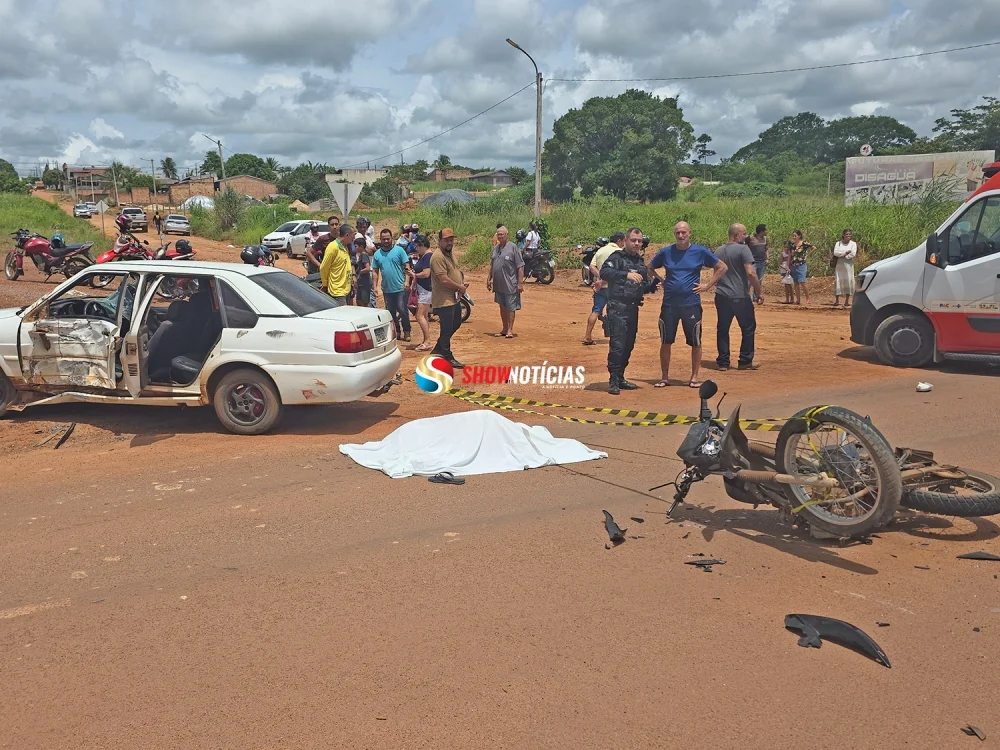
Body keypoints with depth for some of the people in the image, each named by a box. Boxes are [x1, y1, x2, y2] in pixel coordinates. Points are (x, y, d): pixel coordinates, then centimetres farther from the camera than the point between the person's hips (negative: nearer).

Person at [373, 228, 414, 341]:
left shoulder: (399, 250, -4)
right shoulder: (377, 254, 6)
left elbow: (407, 267, -5)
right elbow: (376, 272, 9)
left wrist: (407, 281, -14)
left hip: (400, 288, -4)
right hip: (386, 289, 4)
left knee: (402, 310, -5)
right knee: (391, 311, 12)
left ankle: (406, 332, 6)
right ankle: (397, 331, 24)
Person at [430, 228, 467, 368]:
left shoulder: (449, 254, 12)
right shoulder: (438, 257, -20)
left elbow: (455, 272, 22)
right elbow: (444, 279, -25)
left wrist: (462, 284, 1)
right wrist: (460, 287, -13)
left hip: (454, 298, 10)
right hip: (444, 300, -10)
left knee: (456, 324, 21)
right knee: (447, 329, 0)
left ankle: (438, 348, 33)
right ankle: (448, 358, 13)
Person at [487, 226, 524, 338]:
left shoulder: (513, 247, -9)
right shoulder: (496, 248, 12)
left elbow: (520, 266, -11)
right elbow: (492, 265, 21)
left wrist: (520, 282, -15)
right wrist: (489, 279, 16)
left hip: (510, 285, -7)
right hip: (498, 284, 7)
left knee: (510, 307, -1)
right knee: (502, 306, 14)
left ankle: (510, 330, 4)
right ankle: (505, 329, 22)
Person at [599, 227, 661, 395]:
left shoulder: (640, 261, 19)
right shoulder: (617, 257, -3)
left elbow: (644, 288, 24)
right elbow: (604, 272, -23)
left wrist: (653, 283, 1)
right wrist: (626, 275, -35)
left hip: (633, 308, 7)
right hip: (618, 307, -7)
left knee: (629, 345, 10)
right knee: (617, 344, -12)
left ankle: (620, 378, 20)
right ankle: (613, 381, -8)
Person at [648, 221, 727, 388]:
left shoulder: (700, 251, -1)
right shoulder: (665, 252, 3)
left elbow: (722, 267, 6)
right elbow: (649, 268, 17)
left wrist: (708, 286, -1)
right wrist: (660, 281, 2)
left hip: (692, 304, -1)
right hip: (669, 304, 1)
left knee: (695, 342, 3)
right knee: (666, 342, 4)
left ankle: (694, 377, 14)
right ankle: (664, 377, 15)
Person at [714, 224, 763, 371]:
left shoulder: (718, 251, 11)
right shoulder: (743, 249, -10)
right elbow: (750, 273, -18)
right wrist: (759, 291, -11)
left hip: (721, 296, 6)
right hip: (740, 297, -6)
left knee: (722, 329, 10)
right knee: (748, 328, 9)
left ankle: (723, 362, 11)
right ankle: (745, 361, 12)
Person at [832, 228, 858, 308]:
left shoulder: (853, 244, 4)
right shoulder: (838, 243, 8)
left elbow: (853, 254, -10)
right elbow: (835, 253, -7)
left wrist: (842, 255, -8)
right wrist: (846, 252, -12)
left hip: (848, 265, -1)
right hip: (839, 266, 1)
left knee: (848, 281, -4)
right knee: (838, 282, -1)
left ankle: (847, 301, 1)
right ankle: (837, 301, 4)